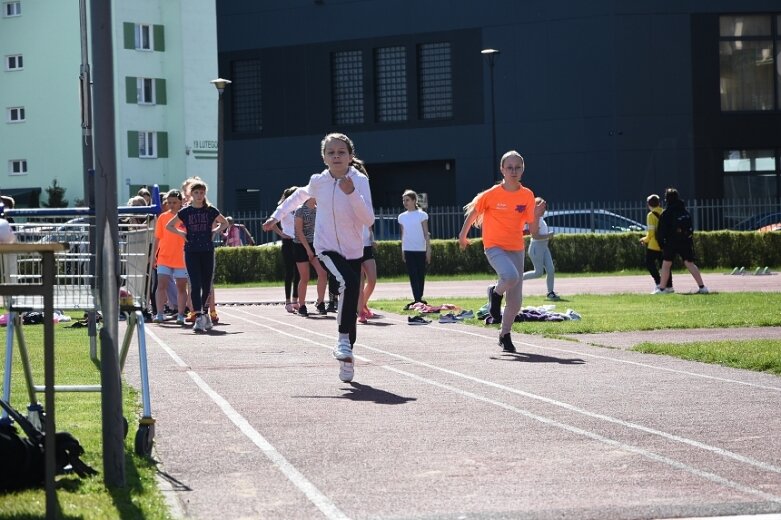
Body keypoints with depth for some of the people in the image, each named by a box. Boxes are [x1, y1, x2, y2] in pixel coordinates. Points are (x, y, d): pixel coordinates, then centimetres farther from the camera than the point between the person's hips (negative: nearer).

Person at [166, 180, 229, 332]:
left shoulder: (211, 210, 4)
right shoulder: (185, 212, 3)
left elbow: (225, 223, 20)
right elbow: (169, 226, 13)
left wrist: (215, 231, 3)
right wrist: (182, 234, -1)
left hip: (208, 251, 1)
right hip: (191, 251, -1)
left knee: (207, 285, 7)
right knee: (195, 284, -11)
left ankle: (204, 312, 27)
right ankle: (199, 317, -17)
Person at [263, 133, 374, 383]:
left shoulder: (359, 181, -11)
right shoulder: (318, 181, -4)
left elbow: (369, 220, -21)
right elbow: (300, 195, 20)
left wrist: (352, 193, -32)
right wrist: (276, 216, 23)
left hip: (353, 252, 1)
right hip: (327, 249, -1)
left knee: (351, 308, 3)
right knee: (349, 282, -31)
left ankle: (346, 359, 21)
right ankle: (343, 339, -20)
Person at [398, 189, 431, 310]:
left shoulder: (422, 215, -1)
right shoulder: (402, 217, 8)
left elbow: (426, 234, -1)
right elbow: (403, 235, 12)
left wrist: (428, 250, -6)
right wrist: (402, 251, 9)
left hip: (420, 249, -2)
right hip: (408, 250, 2)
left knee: (420, 275, 3)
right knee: (412, 275, -4)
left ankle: (419, 299, 12)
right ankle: (417, 299, -9)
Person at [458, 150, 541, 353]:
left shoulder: (527, 195, -1)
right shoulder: (491, 195, -10)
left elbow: (533, 230, -1)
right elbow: (473, 212, 7)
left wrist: (536, 216, -20)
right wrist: (463, 235, 14)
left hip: (516, 248, 4)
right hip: (494, 247, -4)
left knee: (516, 301, 4)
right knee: (511, 276, -34)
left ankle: (505, 335, 26)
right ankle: (495, 293, 0)